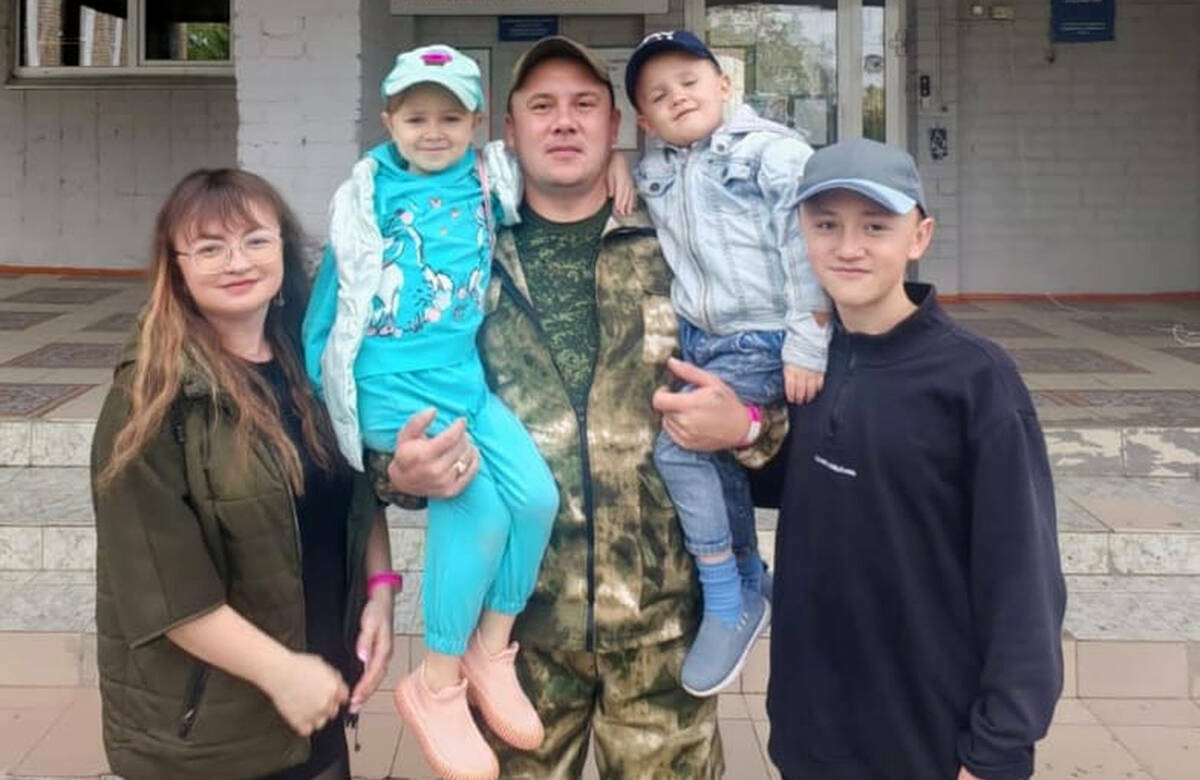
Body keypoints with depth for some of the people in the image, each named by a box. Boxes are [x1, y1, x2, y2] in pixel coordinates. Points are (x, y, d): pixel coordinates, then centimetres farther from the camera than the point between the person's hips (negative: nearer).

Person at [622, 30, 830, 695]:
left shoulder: (773, 152, -11)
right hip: (698, 339, 8)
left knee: (678, 445, -20)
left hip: (760, 342, -7)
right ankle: (749, 584, 37)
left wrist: (807, 344, -19)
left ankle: (727, 605, -6)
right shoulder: (653, 173, 9)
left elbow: (806, 247, -16)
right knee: (721, 460, 16)